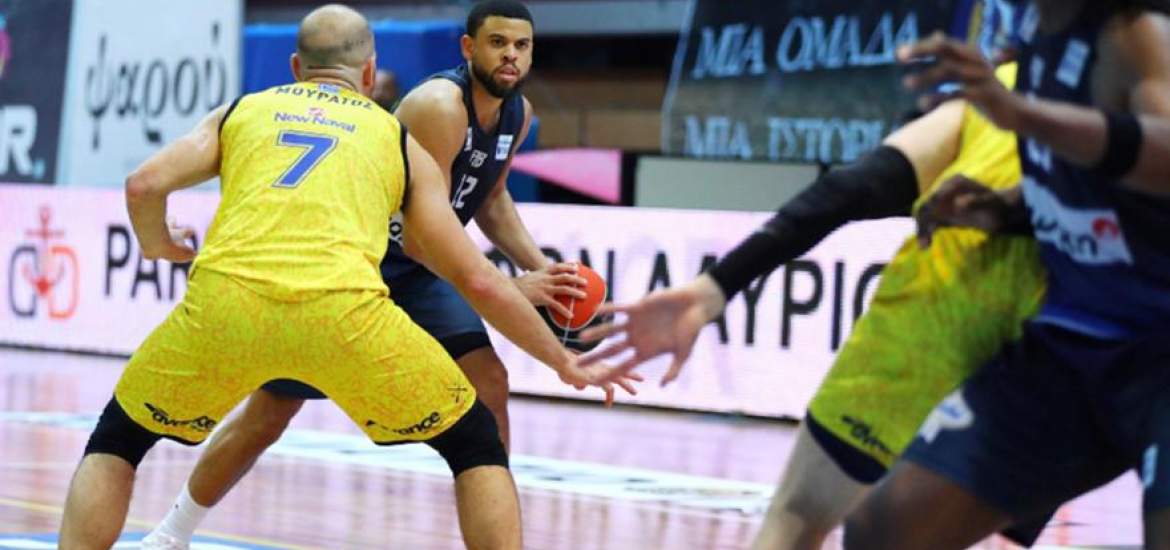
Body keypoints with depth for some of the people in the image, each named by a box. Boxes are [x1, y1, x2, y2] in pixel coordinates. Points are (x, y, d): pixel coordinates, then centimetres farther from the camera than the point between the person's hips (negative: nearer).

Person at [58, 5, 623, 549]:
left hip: (224, 299, 1)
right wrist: (562, 360, 36)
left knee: (116, 442, 25)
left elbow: (144, 185, 11)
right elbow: (477, 280, 24)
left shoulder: (242, 111, 27)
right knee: (475, 443, 20)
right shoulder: (398, 140, 26)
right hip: (341, 310, -1)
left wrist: (157, 246, 34)